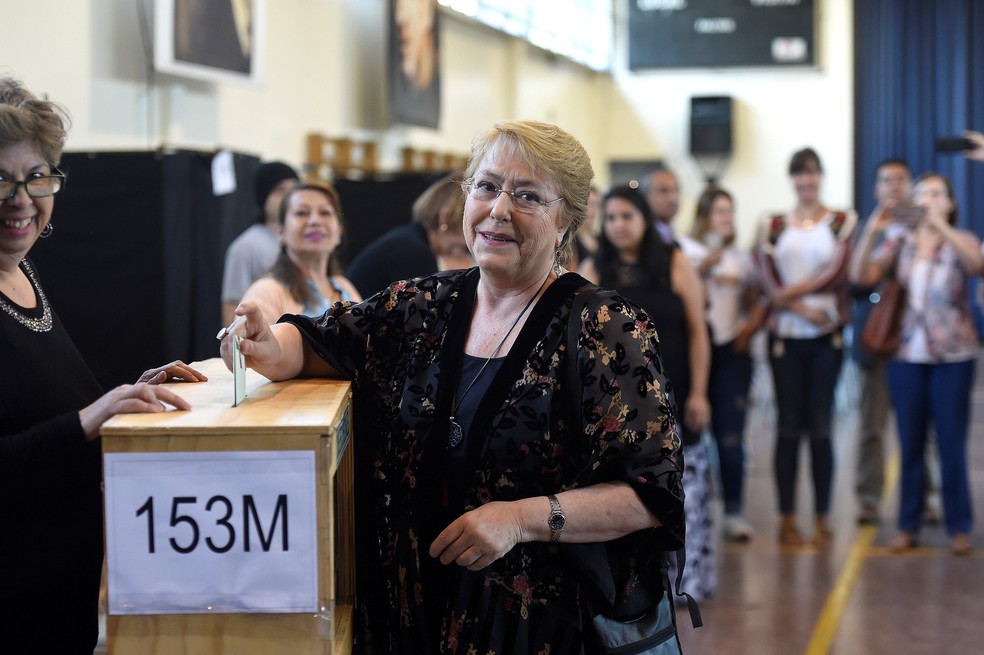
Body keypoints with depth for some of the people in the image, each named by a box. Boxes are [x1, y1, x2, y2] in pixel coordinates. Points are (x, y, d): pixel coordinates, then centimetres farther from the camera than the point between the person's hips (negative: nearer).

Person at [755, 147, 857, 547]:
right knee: (788, 427, 2)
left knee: (820, 427, 0)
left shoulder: (843, 222, 5)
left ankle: (821, 520, 8)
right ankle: (787, 520, 7)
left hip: (827, 337, -1)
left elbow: (838, 274, -8)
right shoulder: (774, 226, 9)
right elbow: (768, 281, -2)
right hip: (785, 336, 1)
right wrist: (804, 309, -15)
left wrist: (792, 292, -13)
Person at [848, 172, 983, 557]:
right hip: (907, 354, 2)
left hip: (952, 355, -2)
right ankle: (908, 526, 15)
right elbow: (861, 276, -4)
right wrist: (873, 231, -15)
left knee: (951, 442, -1)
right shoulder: (900, 239, 7)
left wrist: (941, 226, -30)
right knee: (910, 442, 6)